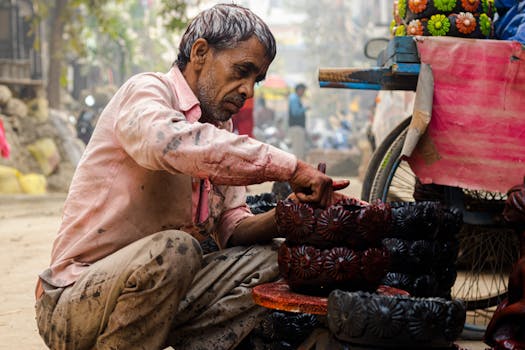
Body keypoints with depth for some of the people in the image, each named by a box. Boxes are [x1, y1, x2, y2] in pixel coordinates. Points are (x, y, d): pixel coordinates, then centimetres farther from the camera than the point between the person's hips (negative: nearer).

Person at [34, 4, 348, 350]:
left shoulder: (222, 130, 12)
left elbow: (232, 229, 7)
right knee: (173, 249, -34)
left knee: (267, 263, -4)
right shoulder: (147, 90, -11)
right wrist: (290, 168, -33)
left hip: (157, 288, 8)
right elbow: (165, 141, -36)